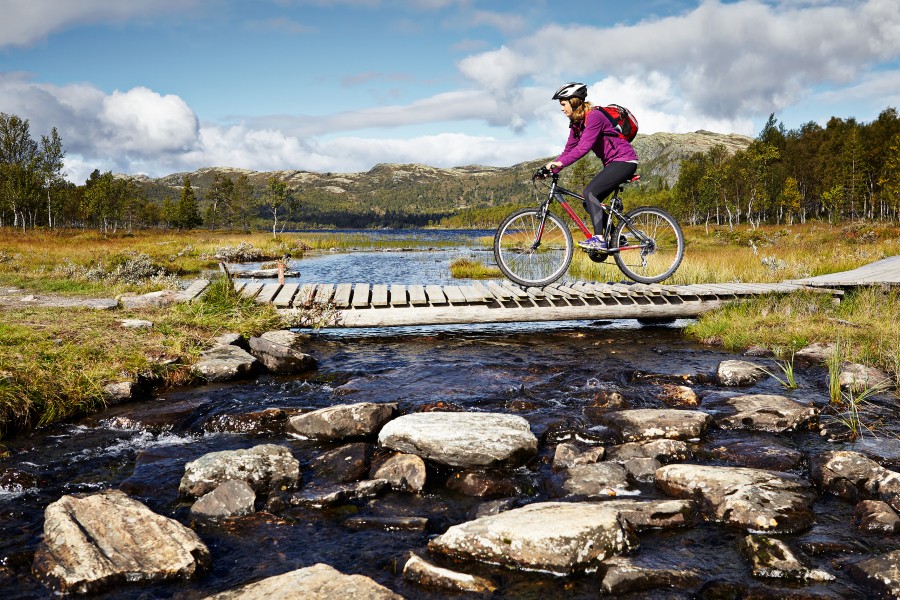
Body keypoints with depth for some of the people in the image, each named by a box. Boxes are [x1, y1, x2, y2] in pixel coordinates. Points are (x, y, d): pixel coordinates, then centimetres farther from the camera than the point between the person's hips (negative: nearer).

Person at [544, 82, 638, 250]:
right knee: (591, 200, 5)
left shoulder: (594, 116, -19)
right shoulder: (576, 123, 9)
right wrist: (552, 168, -4)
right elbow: (569, 149, 8)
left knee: (590, 192, -22)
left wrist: (560, 163, -35)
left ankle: (598, 239, -25)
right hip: (613, 163, 10)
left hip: (624, 160, -10)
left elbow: (584, 147, -29)